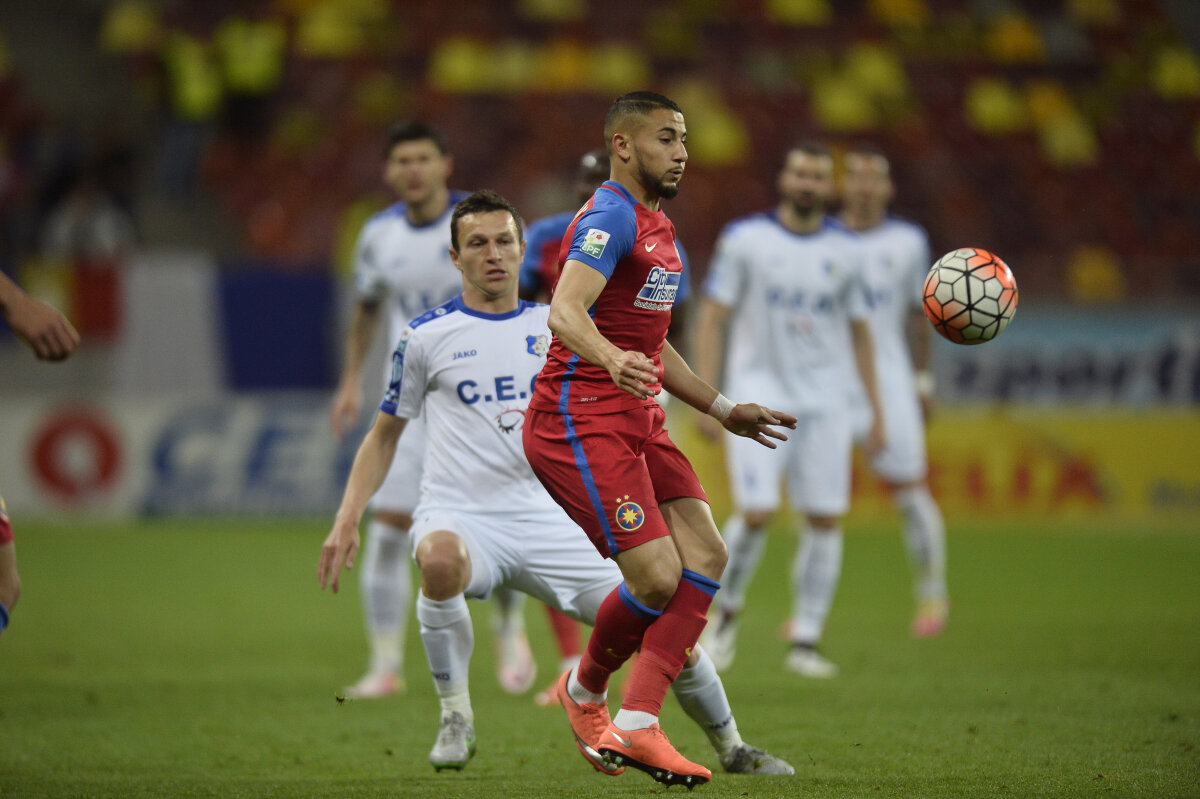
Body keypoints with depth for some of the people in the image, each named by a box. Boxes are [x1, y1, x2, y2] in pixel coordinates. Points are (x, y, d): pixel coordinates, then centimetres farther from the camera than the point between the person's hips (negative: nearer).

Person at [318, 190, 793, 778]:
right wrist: (347, 519, 2)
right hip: (461, 518, -3)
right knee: (440, 560, -41)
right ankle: (455, 719, -20)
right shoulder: (426, 336, 4)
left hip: (549, 522, 3)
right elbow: (385, 434, 12)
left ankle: (731, 749, 20)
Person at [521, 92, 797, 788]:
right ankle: (585, 691, 12)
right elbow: (565, 312, -28)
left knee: (707, 556, -6)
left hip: (638, 420, 10)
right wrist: (611, 361, -48)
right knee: (657, 576, -16)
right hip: (581, 423, -10)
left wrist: (723, 410, 29)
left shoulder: (658, 227, 20)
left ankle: (637, 725, -7)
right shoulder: (611, 216, -11)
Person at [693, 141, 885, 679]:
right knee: (756, 512, -15)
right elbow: (711, 318, 0)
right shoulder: (745, 239, -1)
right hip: (760, 396, -3)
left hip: (825, 401, 3)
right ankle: (727, 613, 10)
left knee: (826, 519, -4)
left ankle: (805, 641, 5)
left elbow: (858, 332, 16)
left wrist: (876, 411, 13)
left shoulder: (845, 251, 8)